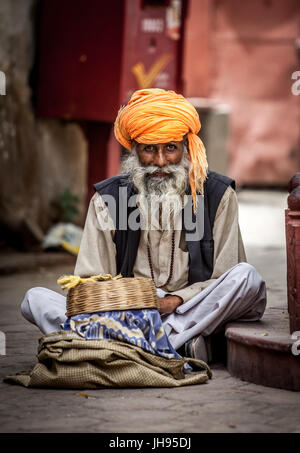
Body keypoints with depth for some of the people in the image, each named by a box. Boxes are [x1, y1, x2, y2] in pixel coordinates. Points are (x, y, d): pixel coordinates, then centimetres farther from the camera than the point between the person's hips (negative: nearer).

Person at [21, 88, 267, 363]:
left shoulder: (218, 195, 3)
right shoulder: (106, 199, 4)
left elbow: (224, 278, 0)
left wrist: (174, 301, -18)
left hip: (195, 312, -1)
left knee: (247, 277, -27)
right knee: (35, 299, -20)